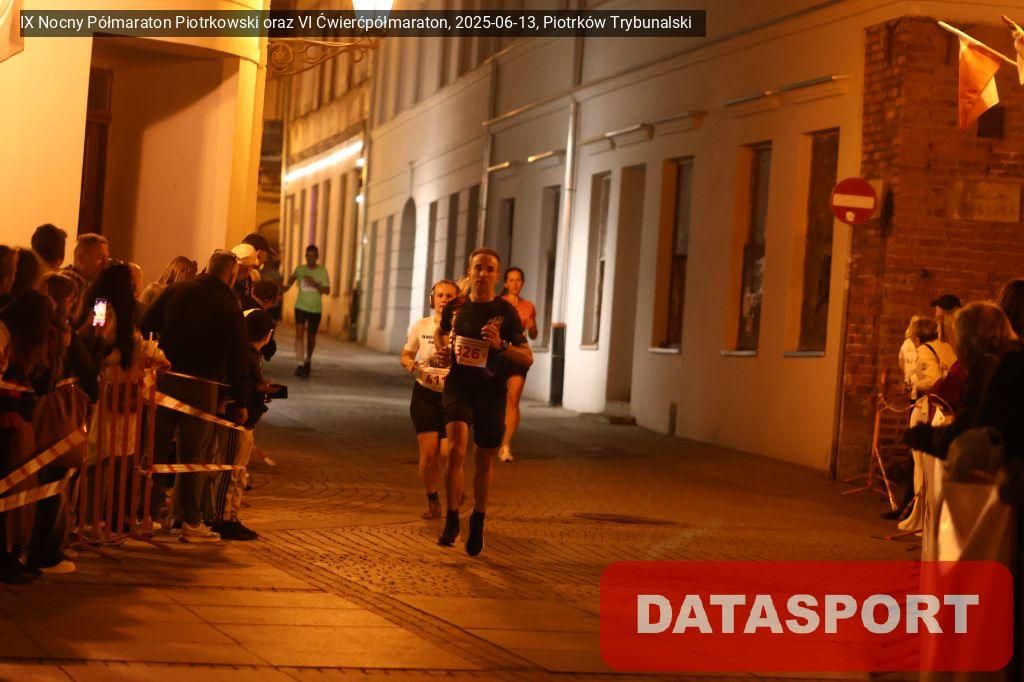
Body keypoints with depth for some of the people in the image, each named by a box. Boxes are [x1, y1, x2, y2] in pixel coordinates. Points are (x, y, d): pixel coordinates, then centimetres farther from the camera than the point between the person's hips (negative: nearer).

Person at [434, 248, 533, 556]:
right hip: (458, 385, 0)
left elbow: (527, 359, -5)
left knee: (484, 460, 11)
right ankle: (451, 520, -12)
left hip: (491, 391, 0)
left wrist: (501, 345, -22)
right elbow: (440, 332, 24)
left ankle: (478, 522, 32)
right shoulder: (455, 307, 1)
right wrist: (440, 351, 3)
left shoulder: (505, 311, -6)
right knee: (456, 449, -22)